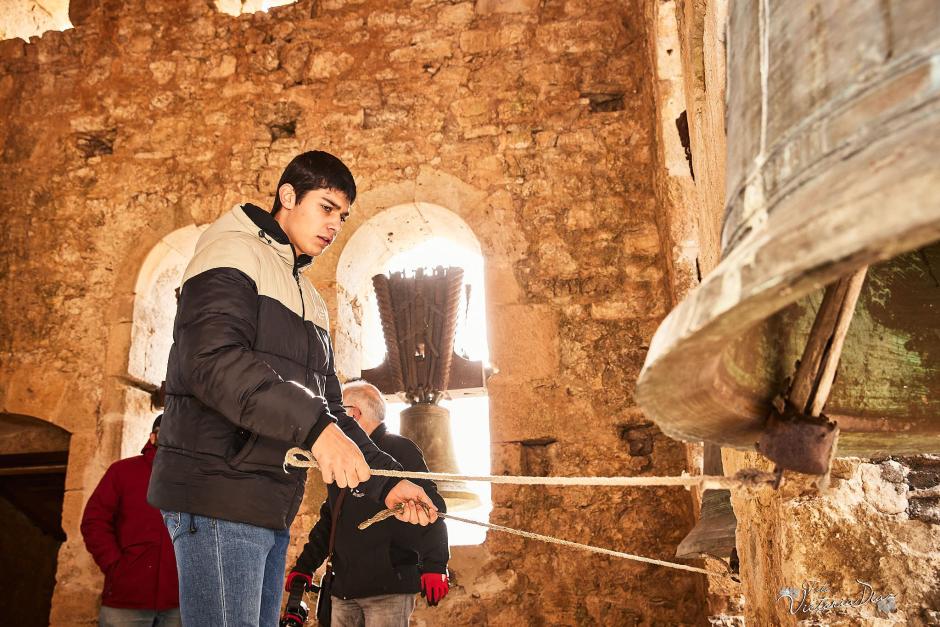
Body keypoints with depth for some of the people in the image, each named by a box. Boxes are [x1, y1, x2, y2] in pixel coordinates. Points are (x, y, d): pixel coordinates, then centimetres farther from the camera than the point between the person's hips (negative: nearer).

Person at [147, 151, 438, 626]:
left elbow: (328, 406, 20)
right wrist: (311, 425, -32)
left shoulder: (310, 301, 23)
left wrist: (385, 482, 7)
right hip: (218, 492, -9)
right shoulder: (233, 251, -3)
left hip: (272, 506, 9)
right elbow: (214, 359, -21)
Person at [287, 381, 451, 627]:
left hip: (390, 585, -7)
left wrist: (434, 566, -20)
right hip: (343, 588, 7)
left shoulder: (400, 450, -3)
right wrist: (305, 566, 17)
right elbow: (328, 520, 25)